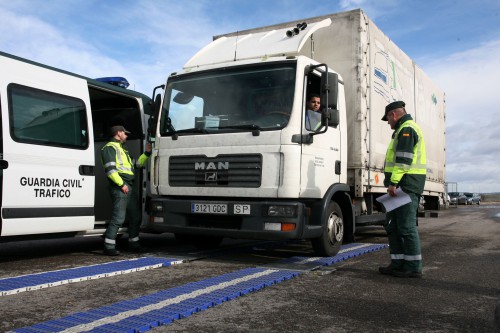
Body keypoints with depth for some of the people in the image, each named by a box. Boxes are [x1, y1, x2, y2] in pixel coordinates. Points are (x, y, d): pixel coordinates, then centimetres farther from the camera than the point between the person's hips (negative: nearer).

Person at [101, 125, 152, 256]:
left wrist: (147, 153, 21)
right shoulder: (110, 147, -2)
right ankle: (109, 247, -10)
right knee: (118, 218, -14)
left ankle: (134, 244, 23)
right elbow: (110, 169, -14)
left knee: (136, 216, 13)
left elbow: (136, 164, 29)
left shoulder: (122, 150, 30)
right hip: (119, 187, -10)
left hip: (129, 187, 10)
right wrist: (121, 184, -19)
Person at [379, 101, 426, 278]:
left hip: (405, 184, -11)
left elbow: (403, 159, -21)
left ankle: (413, 267, -1)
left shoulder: (406, 129, -9)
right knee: (392, 225, 11)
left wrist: (393, 182, -24)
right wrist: (394, 183, 23)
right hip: (403, 186, 11)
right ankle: (398, 264, 15)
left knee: (406, 226, -7)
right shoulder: (407, 128, 25)